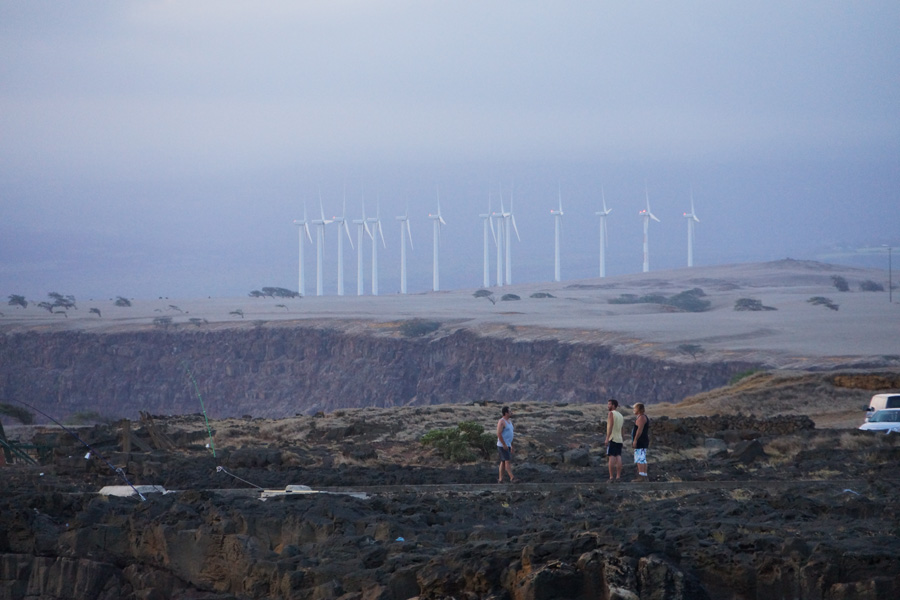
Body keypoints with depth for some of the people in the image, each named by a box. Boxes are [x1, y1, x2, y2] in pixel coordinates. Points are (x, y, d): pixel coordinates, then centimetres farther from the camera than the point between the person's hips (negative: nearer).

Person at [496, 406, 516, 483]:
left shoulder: (509, 421, 14)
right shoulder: (501, 422, -14)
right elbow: (499, 434, -21)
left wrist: (511, 445, 20)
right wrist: (504, 445, -22)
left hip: (507, 445, 9)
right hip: (502, 446, -9)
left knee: (503, 462, 8)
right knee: (507, 461, -13)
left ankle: (500, 479, 10)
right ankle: (512, 478, -18)